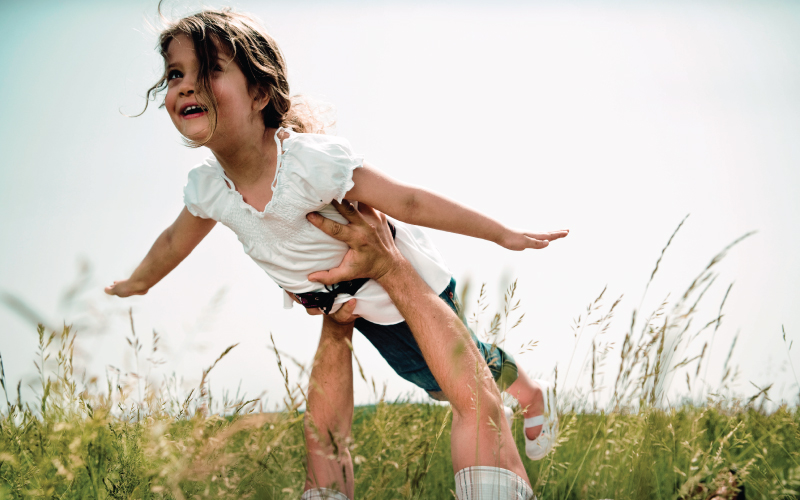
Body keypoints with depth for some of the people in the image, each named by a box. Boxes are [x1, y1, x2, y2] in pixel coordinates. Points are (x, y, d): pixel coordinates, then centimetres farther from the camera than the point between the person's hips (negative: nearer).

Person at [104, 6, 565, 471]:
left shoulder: (311, 161, -40)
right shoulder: (206, 188, -19)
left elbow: (409, 203, -37)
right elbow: (175, 241, 4)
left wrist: (505, 235, -32)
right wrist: (136, 284, 21)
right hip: (356, 307, 6)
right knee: (434, 381, 25)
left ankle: (534, 394, 50)